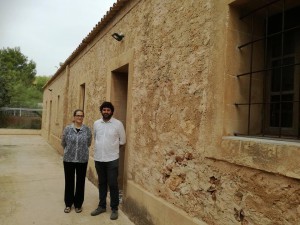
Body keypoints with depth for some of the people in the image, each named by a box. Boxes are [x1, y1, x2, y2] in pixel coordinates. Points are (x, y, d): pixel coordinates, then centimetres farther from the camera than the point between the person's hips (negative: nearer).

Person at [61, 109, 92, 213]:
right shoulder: (67, 129, -4)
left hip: (82, 160, 0)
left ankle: (78, 204, 26)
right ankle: (68, 204, 28)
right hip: (69, 159, 0)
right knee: (69, 182, 11)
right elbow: (63, 143, 6)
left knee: (80, 182, 9)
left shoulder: (87, 130, -3)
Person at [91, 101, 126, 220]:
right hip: (98, 158, 4)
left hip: (112, 159, -3)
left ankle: (114, 209, 18)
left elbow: (123, 140, 2)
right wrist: (101, 146, 12)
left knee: (112, 184, 3)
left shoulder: (118, 124, -7)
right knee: (102, 183, 16)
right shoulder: (96, 123, 3)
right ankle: (102, 206, 30)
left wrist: (112, 146, 7)